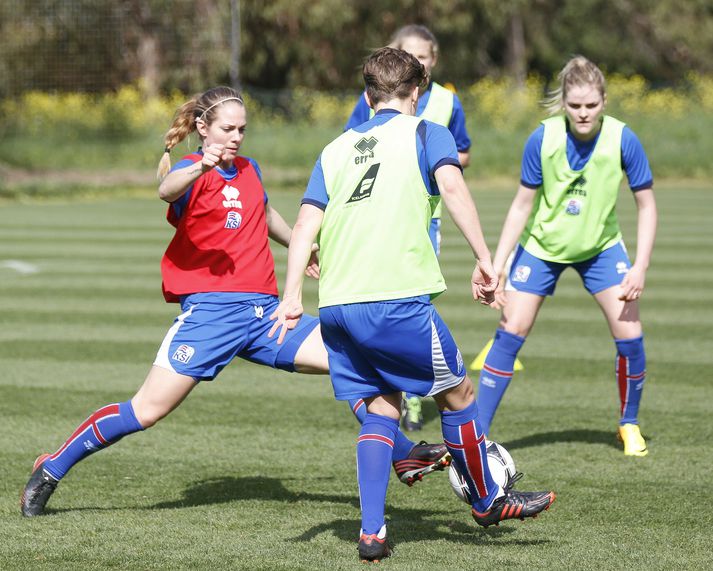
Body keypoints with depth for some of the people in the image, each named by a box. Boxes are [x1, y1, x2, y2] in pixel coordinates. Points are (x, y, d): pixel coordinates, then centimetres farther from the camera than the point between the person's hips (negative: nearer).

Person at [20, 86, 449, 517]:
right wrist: (201, 167, -52)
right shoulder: (193, 171, -6)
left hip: (264, 311, 6)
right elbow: (168, 190, -32)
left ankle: (405, 457, 11)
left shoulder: (249, 170, 15)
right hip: (210, 310, -6)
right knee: (147, 411, -10)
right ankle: (51, 471, 4)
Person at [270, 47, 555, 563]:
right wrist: (484, 260, -13)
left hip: (336, 305, 5)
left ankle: (372, 532, 6)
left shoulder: (337, 149, 20)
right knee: (458, 393, 13)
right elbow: (452, 186, -11)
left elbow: (307, 221, 10)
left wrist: (293, 295, 5)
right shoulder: (425, 133, 8)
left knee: (382, 409, 15)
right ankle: (488, 500, 26)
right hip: (397, 298, -5)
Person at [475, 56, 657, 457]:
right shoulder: (543, 139, -23)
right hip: (542, 245, 0)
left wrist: (640, 267, -21)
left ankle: (629, 425, 15)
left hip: (601, 246, 1)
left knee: (629, 335, -9)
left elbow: (646, 205, -12)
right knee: (511, 331, -8)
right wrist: (496, 267, -15)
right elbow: (522, 206, -13)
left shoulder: (623, 140, -23)